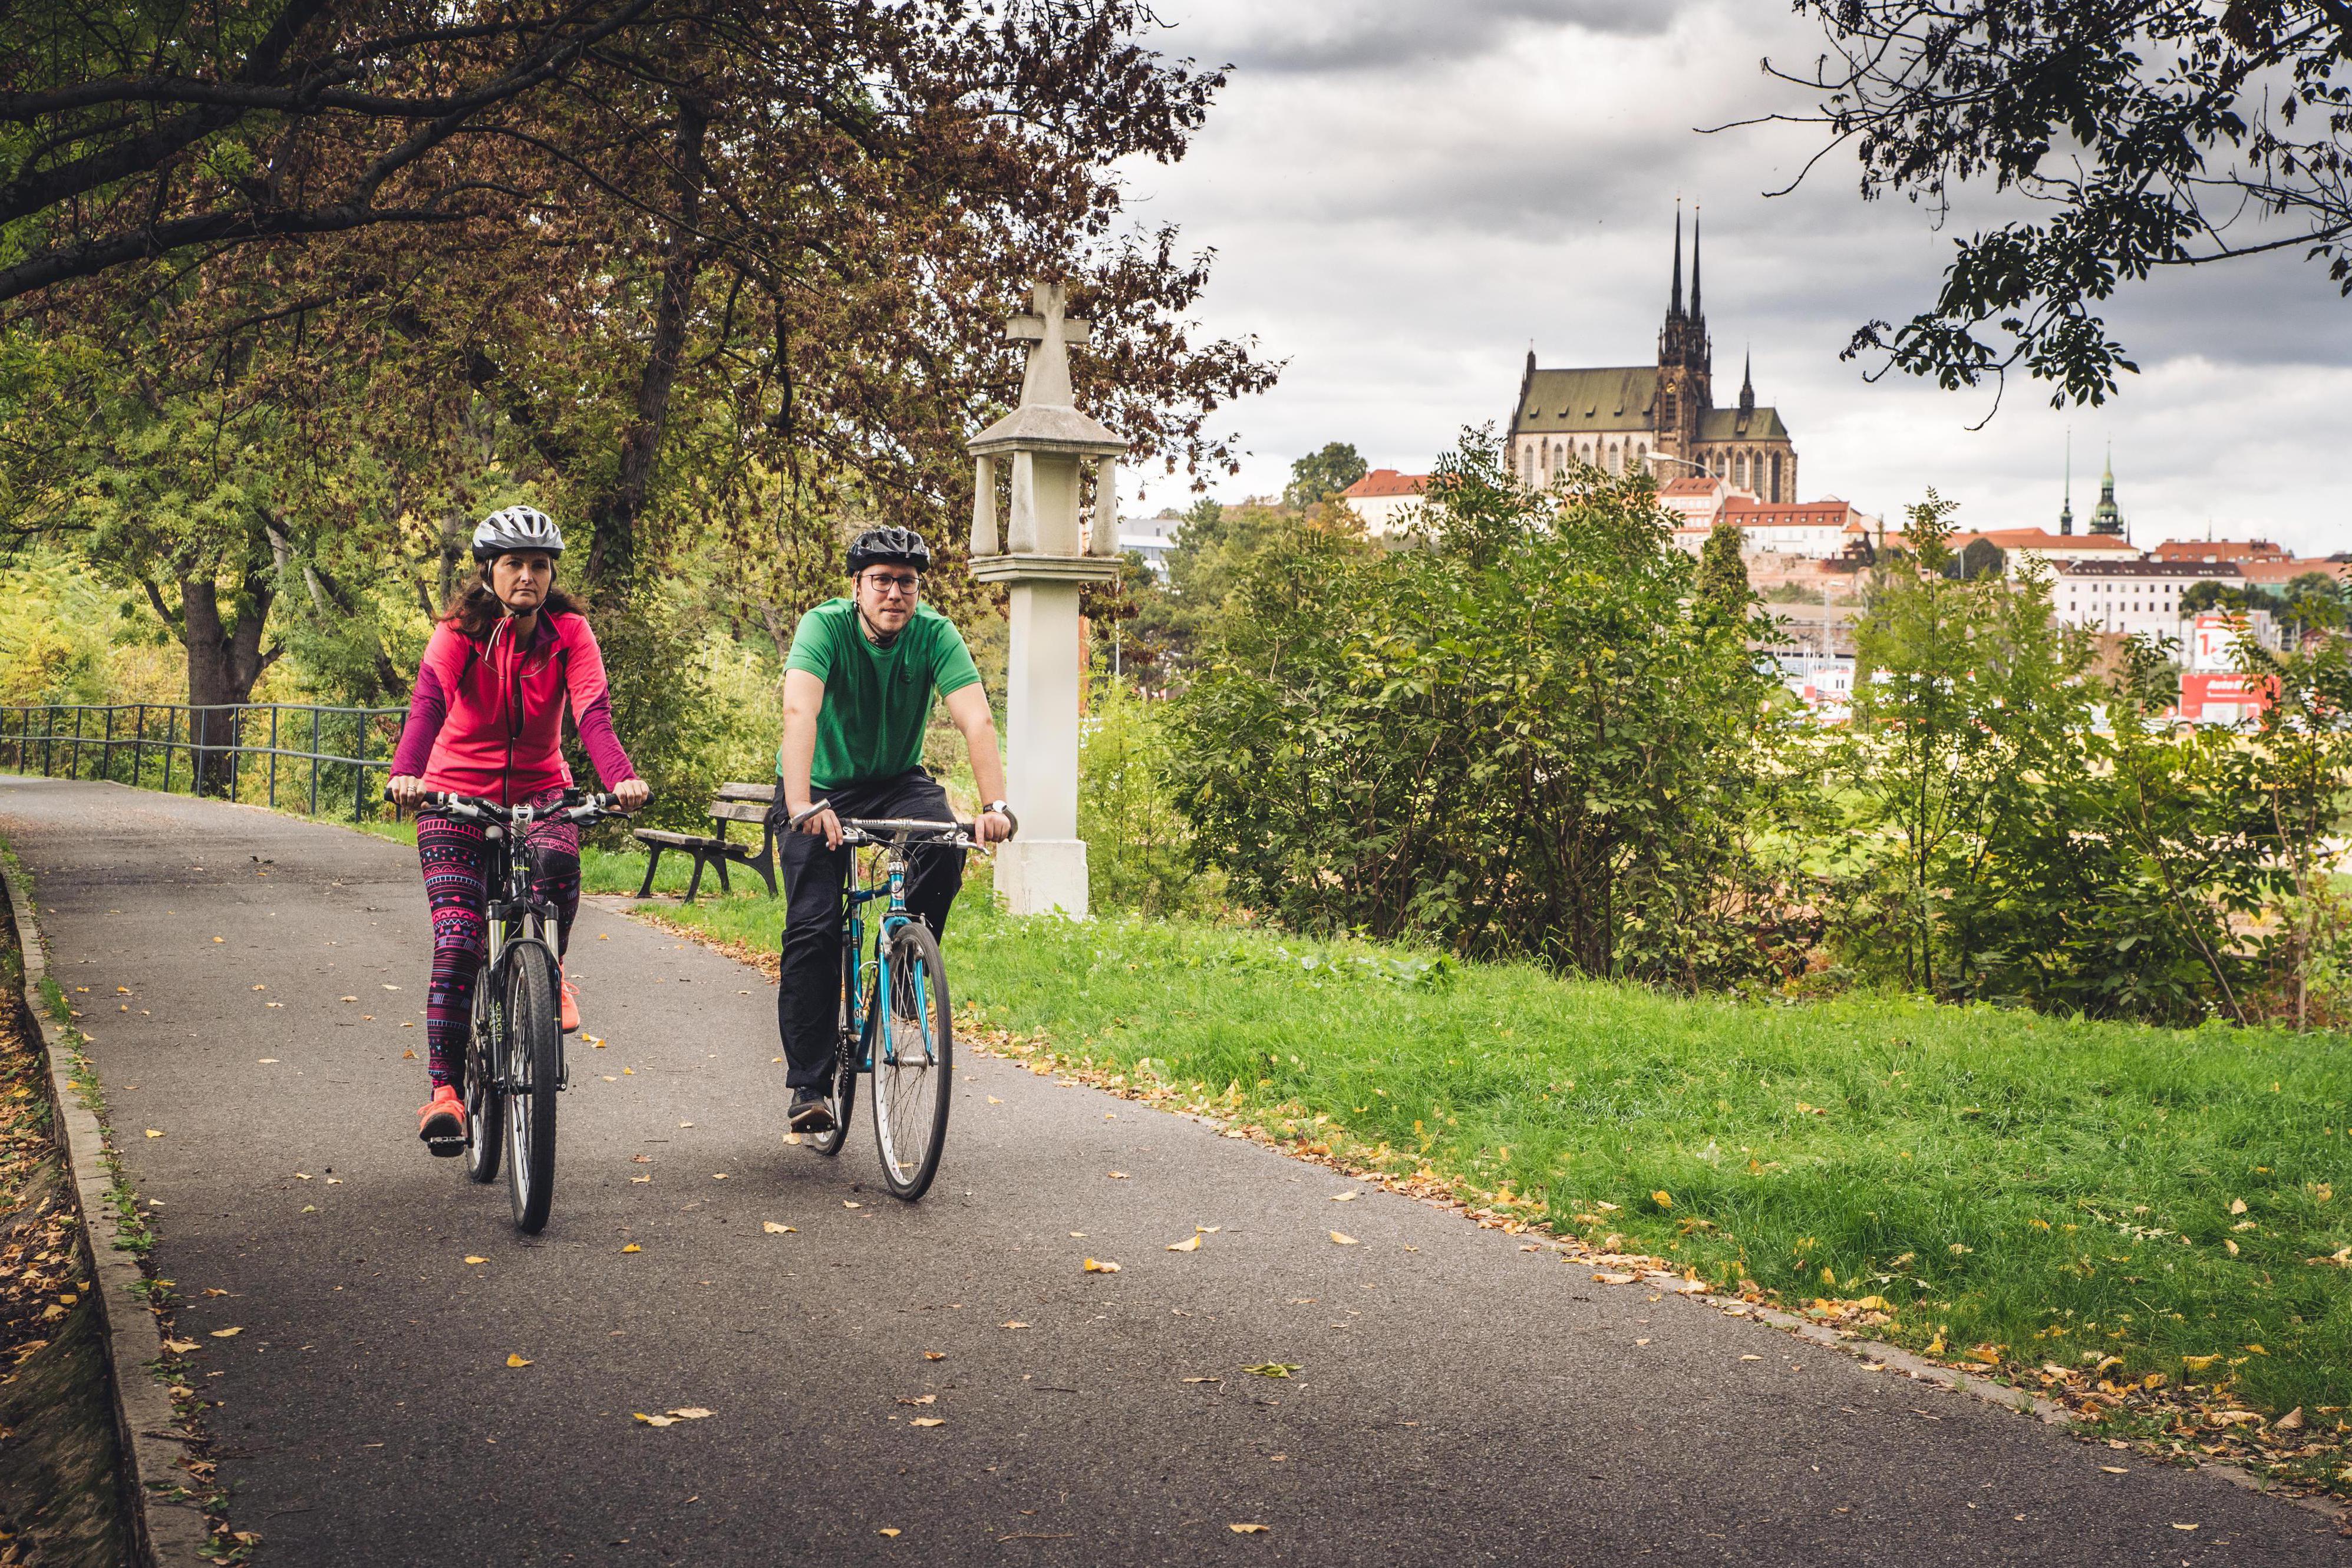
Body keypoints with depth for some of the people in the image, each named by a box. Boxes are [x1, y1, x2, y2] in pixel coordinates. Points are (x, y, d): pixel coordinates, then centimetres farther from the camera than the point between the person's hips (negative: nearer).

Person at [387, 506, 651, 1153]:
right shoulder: (460, 632, -13)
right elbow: (429, 701, -30)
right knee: (457, 935, -14)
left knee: (557, 859, -33)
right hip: (457, 791, -1)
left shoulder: (569, 633, -10)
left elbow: (593, 711, -25)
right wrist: (406, 773, -50)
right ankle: (444, 1087, -7)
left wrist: (621, 778, -45)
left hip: (538, 785, 1)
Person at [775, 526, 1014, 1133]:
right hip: (823, 786, -2)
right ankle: (809, 1086, -6)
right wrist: (802, 805, -53)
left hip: (897, 780, 2)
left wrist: (994, 805, -43)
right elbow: (799, 712, -38)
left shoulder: (936, 635, -17)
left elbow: (977, 719, -27)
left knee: (944, 845, -30)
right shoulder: (824, 626, -23)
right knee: (812, 928, -13)